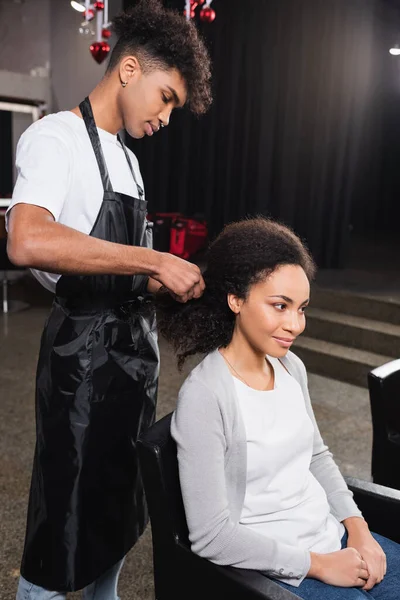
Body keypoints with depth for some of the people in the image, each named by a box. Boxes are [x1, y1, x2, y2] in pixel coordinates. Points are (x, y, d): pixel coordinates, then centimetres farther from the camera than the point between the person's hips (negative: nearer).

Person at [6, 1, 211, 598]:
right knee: (66, 517, 4)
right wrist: (155, 262, -30)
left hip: (136, 343, 9)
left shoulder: (126, 158, 16)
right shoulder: (55, 137, -11)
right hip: (85, 347, -9)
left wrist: (177, 279, 3)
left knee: (120, 503, 22)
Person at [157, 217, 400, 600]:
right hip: (271, 569, -6)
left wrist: (357, 528, 0)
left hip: (334, 539, 7)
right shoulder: (204, 396, -23)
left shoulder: (292, 367, -1)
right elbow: (210, 536, -20)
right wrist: (318, 565, -15)